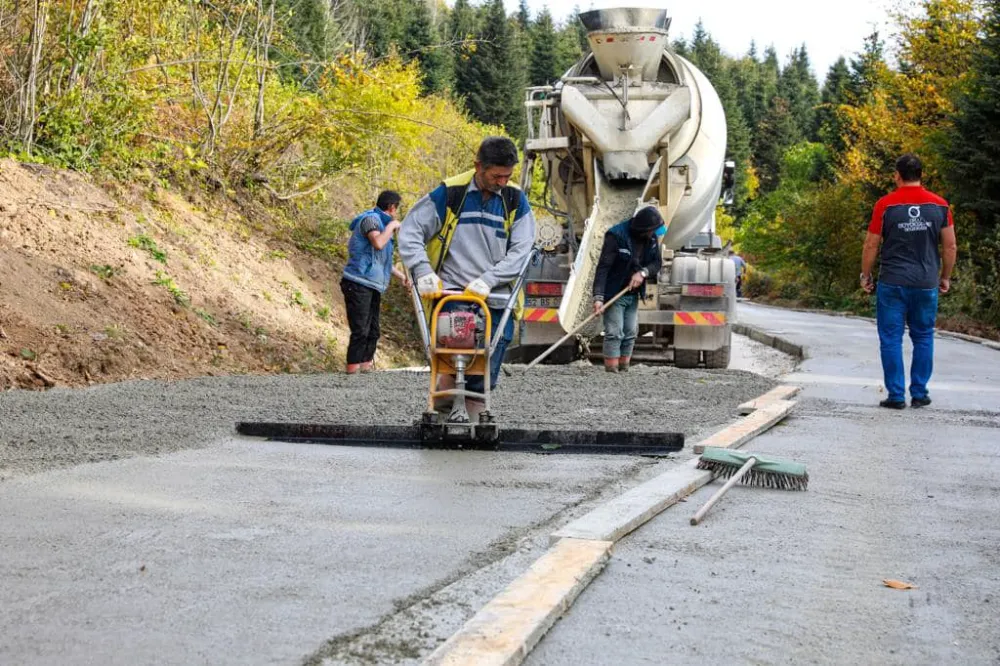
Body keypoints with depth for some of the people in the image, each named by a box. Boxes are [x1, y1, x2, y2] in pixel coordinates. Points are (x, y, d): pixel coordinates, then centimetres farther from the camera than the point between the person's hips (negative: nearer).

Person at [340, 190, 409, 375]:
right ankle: (352, 370, -12)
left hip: (372, 286, 10)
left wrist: (402, 276, 32)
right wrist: (391, 226, -12)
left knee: (373, 331, 10)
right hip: (358, 284, -10)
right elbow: (378, 243, -28)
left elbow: (382, 260, 31)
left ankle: (367, 367, 14)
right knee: (360, 331, -13)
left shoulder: (380, 222, 22)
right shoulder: (371, 219, -8)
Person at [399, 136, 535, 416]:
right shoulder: (450, 194, 0)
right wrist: (423, 272, -11)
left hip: (495, 302, 2)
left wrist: (487, 280, -13)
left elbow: (521, 251, 1)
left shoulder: (516, 201, 7)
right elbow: (410, 231, 4)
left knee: (484, 377, 0)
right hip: (450, 297, -2)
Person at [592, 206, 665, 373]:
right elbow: (603, 267, -23)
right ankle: (611, 371, -9)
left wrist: (643, 272, -18)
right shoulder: (616, 236, -21)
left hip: (633, 295, 7)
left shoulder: (652, 238, 0)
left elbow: (656, 263, 5)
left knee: (630, 334, 7)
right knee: (614, 333, -11)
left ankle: (624, 369, 14)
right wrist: (598, 297, -31)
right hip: (614, 294, -7)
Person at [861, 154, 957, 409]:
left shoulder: (885, 205, -6)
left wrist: (865, 275, 9)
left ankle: (896, 395, 3)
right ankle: (920, 394, 13)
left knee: (891, 339, 4)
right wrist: (945, 277, 16)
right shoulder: (939, 205, 1)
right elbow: (950, 246, 4)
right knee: (923, 338, 12)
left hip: (892, 283, -2)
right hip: (926, 283, 2)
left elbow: (871, 245, -3)